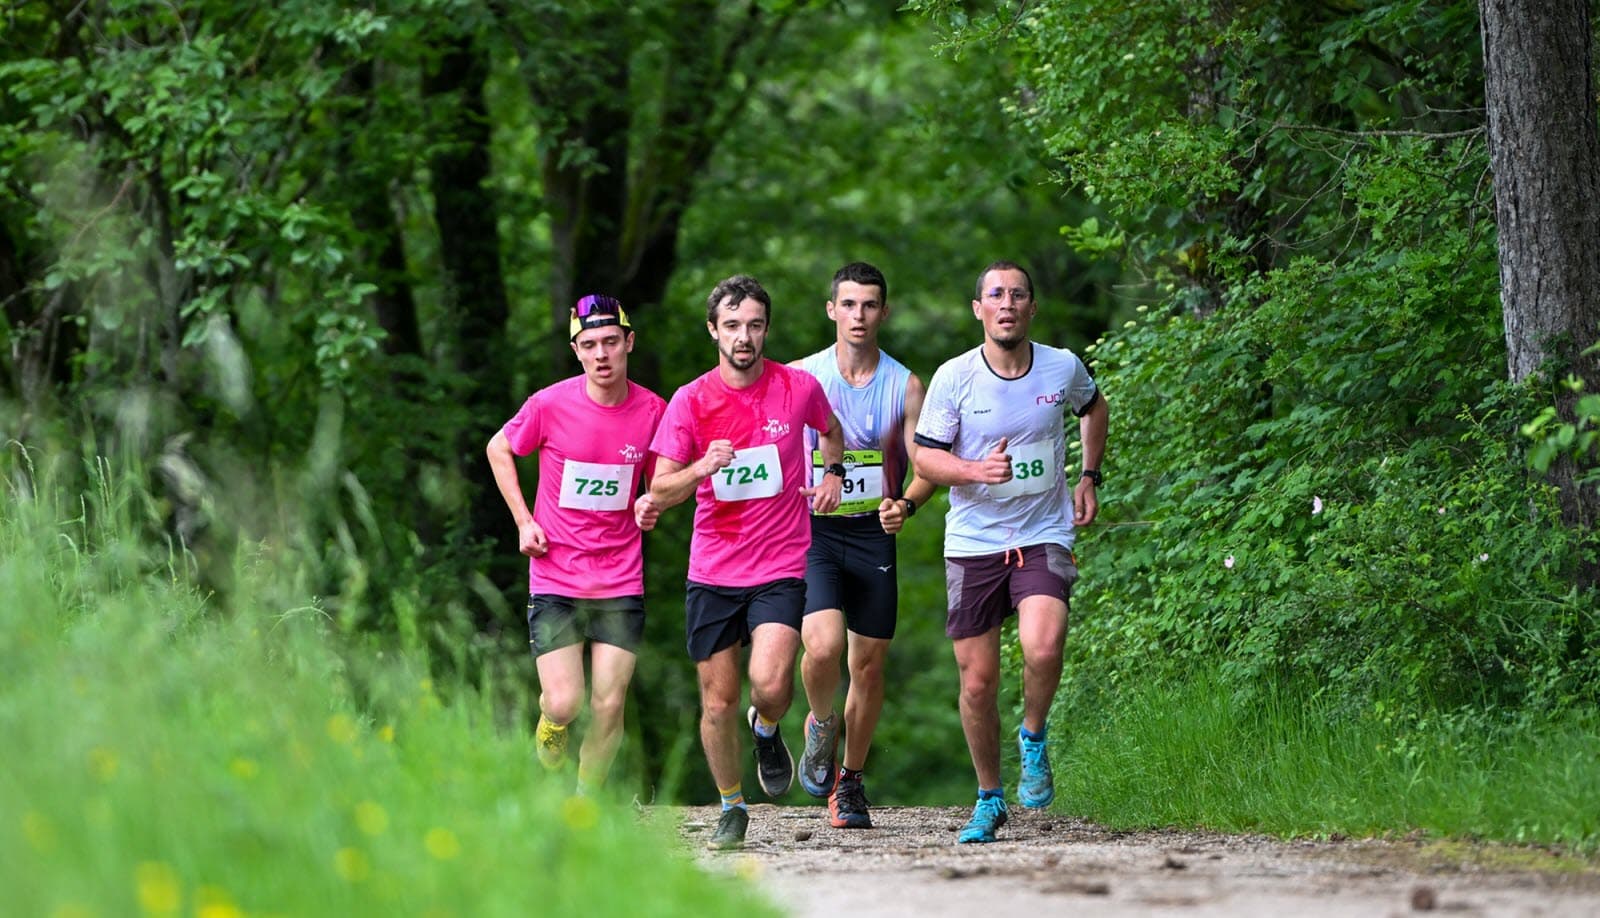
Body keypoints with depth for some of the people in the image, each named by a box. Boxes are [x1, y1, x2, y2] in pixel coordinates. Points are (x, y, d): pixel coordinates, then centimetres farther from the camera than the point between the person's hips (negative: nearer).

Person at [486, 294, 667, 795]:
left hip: (620, 582, 2)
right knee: (563, 705, -8)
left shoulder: (653, 411, -3)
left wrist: (651, 506, -8)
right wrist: (524, 522, 0)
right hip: (555, 579, -2)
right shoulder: (550, 405, -10)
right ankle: (548, 755, 26)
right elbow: (499, 449, 9)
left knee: (609, 706, -3)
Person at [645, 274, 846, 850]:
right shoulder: (690, 402, -3)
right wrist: (703, 467, -23)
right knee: (718, 700, 3)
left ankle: (767, 730, 15)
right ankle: (731, 807, 23)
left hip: (781, 569, -1)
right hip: (712, 572, 1)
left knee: (770, 683, -20)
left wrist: (833, 472, 6)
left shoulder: (799, 388, -1)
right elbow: (659, 492, -5)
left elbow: (831, 430, 24)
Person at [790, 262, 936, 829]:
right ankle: (820, 727, 9)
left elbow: (925, 470, 0)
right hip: (814, 531, -2)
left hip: (873, 534, 2)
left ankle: (849, 782, 23)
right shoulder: (798, 379, -1)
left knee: (869, 664, 6)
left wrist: (905, 505, -19)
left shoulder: (905, 386, 2)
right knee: (823, 644, -23)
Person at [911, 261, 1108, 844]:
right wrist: (977, 471, -22)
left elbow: (1093, 407, 22)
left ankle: (1034, 739, 4)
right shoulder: (954, 378, -6)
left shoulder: (1063, 369, -1)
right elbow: (926, 457, -3)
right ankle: (989, 799, 21)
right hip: (973, 541, 0)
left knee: (1043, 648, -26)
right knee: (978, 682, 2)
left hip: (1044, 537, 0)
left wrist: (1089, 477, 14)